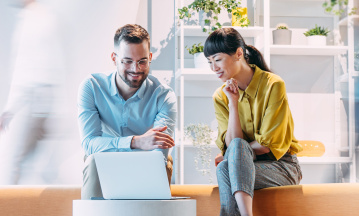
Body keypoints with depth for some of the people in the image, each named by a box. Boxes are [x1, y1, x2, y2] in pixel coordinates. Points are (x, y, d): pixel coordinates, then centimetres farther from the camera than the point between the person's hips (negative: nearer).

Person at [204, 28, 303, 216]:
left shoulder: (273, 85, -11)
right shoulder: (220, 97, 3)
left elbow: (269, 144, -14)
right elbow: (230, 144, -9)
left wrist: (231, 155, -8)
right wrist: (233, 103, -14)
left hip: (281, 166, -4)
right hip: (247, 166, 4)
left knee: (229, 161, -33)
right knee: (224, 168, -32)